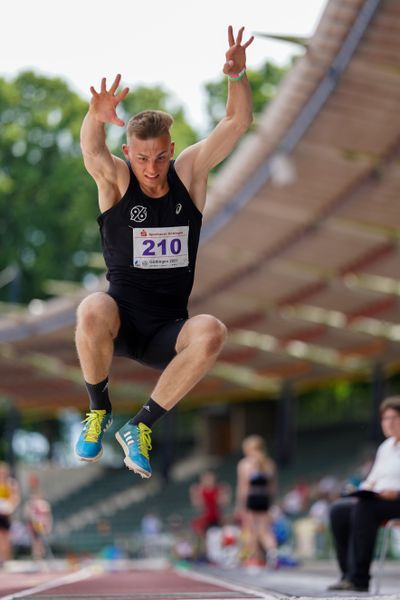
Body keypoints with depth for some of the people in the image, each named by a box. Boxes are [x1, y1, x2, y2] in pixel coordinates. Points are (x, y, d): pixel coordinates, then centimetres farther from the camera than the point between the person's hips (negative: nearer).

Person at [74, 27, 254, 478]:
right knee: (91, 311, -37)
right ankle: (98, 410, -10)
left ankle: (141, 425, -15)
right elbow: (91, 148, -26)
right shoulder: (115, 180, -4)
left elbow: (237, 123, -5)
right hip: (120, 322, -2)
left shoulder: (189, 172, 3)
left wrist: (237, 77, -25)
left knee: (212, 332, -31)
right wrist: (96, 115, -49)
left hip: (167, 334, 2)